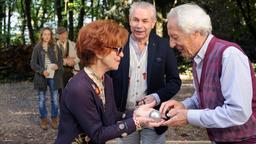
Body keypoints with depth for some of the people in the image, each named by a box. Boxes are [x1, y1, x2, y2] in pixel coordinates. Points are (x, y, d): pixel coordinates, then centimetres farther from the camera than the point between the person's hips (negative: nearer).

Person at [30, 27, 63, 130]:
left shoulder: (55, 47, 4)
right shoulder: (37, 48, 0)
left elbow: (60, 60, 6)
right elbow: (33, 64, -2)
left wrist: (58, 66, -16)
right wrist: (42, 71, -15)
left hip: (54, 77, 1)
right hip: (41, 77, -1)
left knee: (55, 99, 6)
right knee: (42, 100, 8)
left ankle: (54, 119, 19)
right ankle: (43, 119, 20)